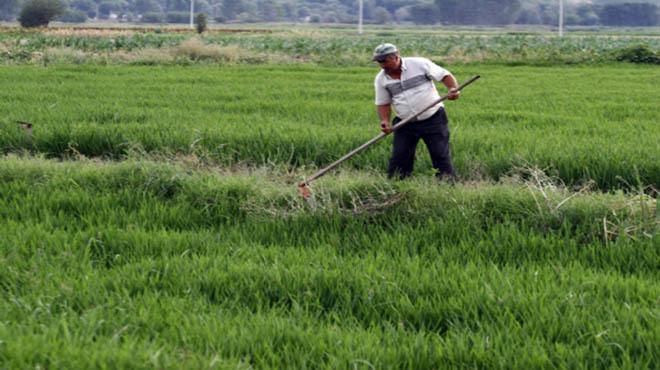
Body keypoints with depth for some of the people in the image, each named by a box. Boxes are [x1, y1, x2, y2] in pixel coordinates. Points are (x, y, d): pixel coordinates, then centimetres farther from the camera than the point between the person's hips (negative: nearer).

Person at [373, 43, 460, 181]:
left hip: (433, 119, -3)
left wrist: (453, 89, -26)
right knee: (399, 157, -3)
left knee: (441, 154, -2)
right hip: (405, 125, 3)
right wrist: (385, 121, -10)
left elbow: (445, 75, -7)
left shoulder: (420, 64, -9)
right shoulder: (381, 79, 2)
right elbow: (383, 103, 8)